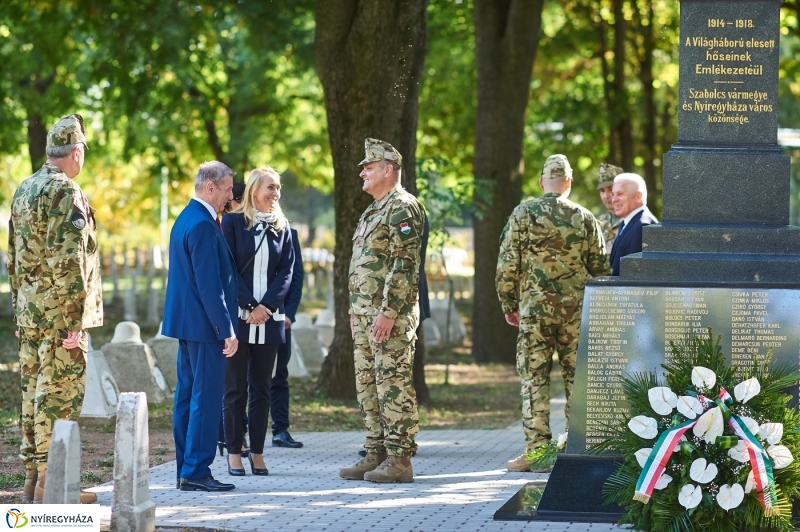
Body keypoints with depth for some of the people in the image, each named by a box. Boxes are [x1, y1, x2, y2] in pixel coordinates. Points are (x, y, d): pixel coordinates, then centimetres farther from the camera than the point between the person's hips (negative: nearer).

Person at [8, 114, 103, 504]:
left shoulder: (23, 190, 13)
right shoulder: (66, 193, -15)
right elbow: (69, 262, -20)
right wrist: (75, 320, -19)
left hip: (28, 310, 9)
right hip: (59, 310, -9)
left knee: (32, 388, 12)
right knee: (60, 391, -5)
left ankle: (32, 478, 17)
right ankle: (51, 484, -5)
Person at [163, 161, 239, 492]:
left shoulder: (185, 219, 14)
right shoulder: (202, 225, -17)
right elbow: (209, 285, -20)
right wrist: (227, 331, -18)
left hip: (187, 323, 10)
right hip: (204, 325, -10)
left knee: (188, 396, 11)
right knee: (206, 399, -7)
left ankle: (186, 471, 15)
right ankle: (196, 472, -6)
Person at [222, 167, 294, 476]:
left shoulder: (281, 227, 10)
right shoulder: (233, 222, -1)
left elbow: (286, 271, 5)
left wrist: (267, 306, -9)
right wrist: (250, 306, -11)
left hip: (270, 319, 3)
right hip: (238, 316, -3)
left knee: (261, 389, 6)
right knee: (235, 388, 0)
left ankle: (257, 453, 9)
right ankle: (234, 453, 4)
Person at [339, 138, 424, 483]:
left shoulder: (402, 208, -12)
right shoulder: (373, 211, 20)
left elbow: (405, 264, -19)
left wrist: (388, 312, -23)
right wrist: (356, 310, 20)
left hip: (390, 315, -10)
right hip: (366, 313, 10)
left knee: (393, 385, -9)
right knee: (368, 386, 11)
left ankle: (399, 461, -7)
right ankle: (376, 455, 16)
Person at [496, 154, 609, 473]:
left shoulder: (524, 214, -3)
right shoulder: (585, 218, 2)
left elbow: (507, 265, -3)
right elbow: (600, 267, 6)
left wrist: (509, 305, 8)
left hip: (534, 309, -1)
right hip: (577, 311, 2)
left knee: (535, 380, 1)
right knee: (577, 380, 7)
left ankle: (536, 451, -1)